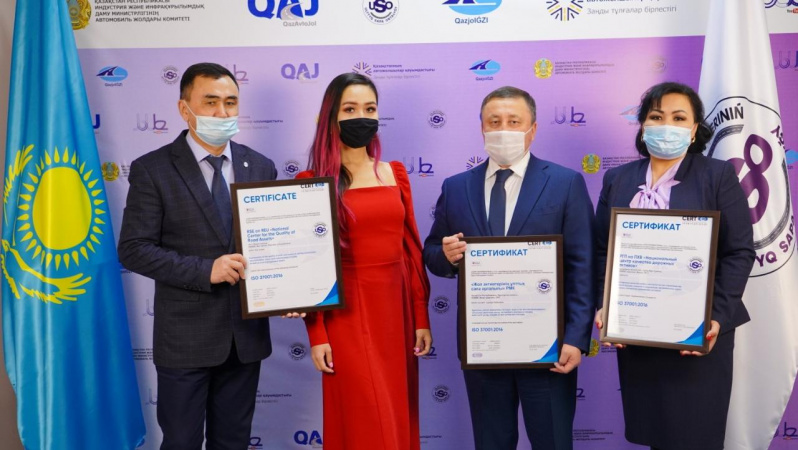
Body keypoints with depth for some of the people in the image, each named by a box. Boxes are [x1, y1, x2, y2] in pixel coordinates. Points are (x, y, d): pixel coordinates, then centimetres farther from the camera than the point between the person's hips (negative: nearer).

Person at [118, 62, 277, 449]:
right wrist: (205, 270, -22)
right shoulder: (152, 170, -8)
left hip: (247, 333, 3)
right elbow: (134, 249, -12)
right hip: (186, 336, -3)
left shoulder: (260, 167, 3)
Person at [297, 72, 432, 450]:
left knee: (399, 416, 15)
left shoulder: (395, 174, 7)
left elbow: (411, 249, 7)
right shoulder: (313, 182, -5)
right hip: (348, 311, -4)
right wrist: (317, 334, -8)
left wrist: (421, 318, 6)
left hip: (396, 306, 4)